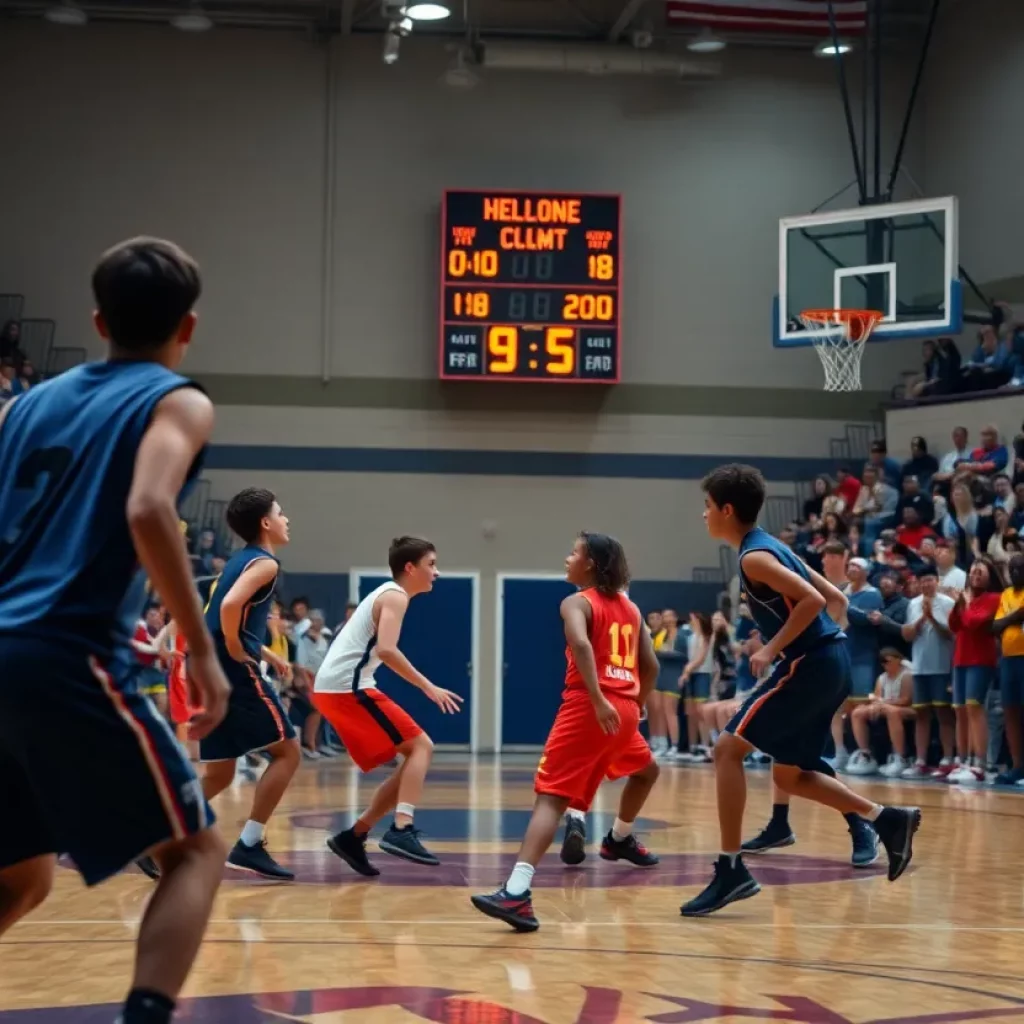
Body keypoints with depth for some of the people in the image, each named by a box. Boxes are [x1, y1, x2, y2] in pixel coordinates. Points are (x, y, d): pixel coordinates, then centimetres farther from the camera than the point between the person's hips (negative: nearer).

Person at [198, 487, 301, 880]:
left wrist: (267, 655, 23)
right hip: (235, 671, -9)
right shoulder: (265, 562, -8)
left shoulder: (241, 559, 20)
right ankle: (249, 846, -5)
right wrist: (237, 652, -15)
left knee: (219, 774, 12)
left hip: (210, 673, 9)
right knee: (286, 751, 1)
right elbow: (230, 606, -26)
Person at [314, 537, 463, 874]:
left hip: (332, 687, 9)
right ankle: (401, 830, -25)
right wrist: (428, 687, -20)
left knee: (413, 754, 12)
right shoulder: (395, 596, -7)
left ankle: (353, 837, 12)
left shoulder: (385, 594, 23)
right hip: (348, 686, -9)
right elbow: (386, 649, -22)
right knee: (421, 746, -10)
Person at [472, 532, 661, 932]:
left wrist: (599, 700, -24)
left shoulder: (577, 602, 2)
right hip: (623, 708, 5)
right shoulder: (630, 608, 20)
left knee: (550, 797, -15)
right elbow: (651, 666, 21)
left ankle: (516, 893, -30)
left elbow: (581, 644, -18)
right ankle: (620, 839, 54)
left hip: (588, 708, -5)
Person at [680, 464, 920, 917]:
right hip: (829, 663, 10)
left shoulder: (754, 557, -12)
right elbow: (837, 600, 20)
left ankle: (731, 870, -10)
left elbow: (812, 601, -23)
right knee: (788, 775, 18)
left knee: (728, 748, -9)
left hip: (810, 664, -10)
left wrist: (771, 650, -18)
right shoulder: (772, 547, 18)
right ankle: (888, 820, 15)